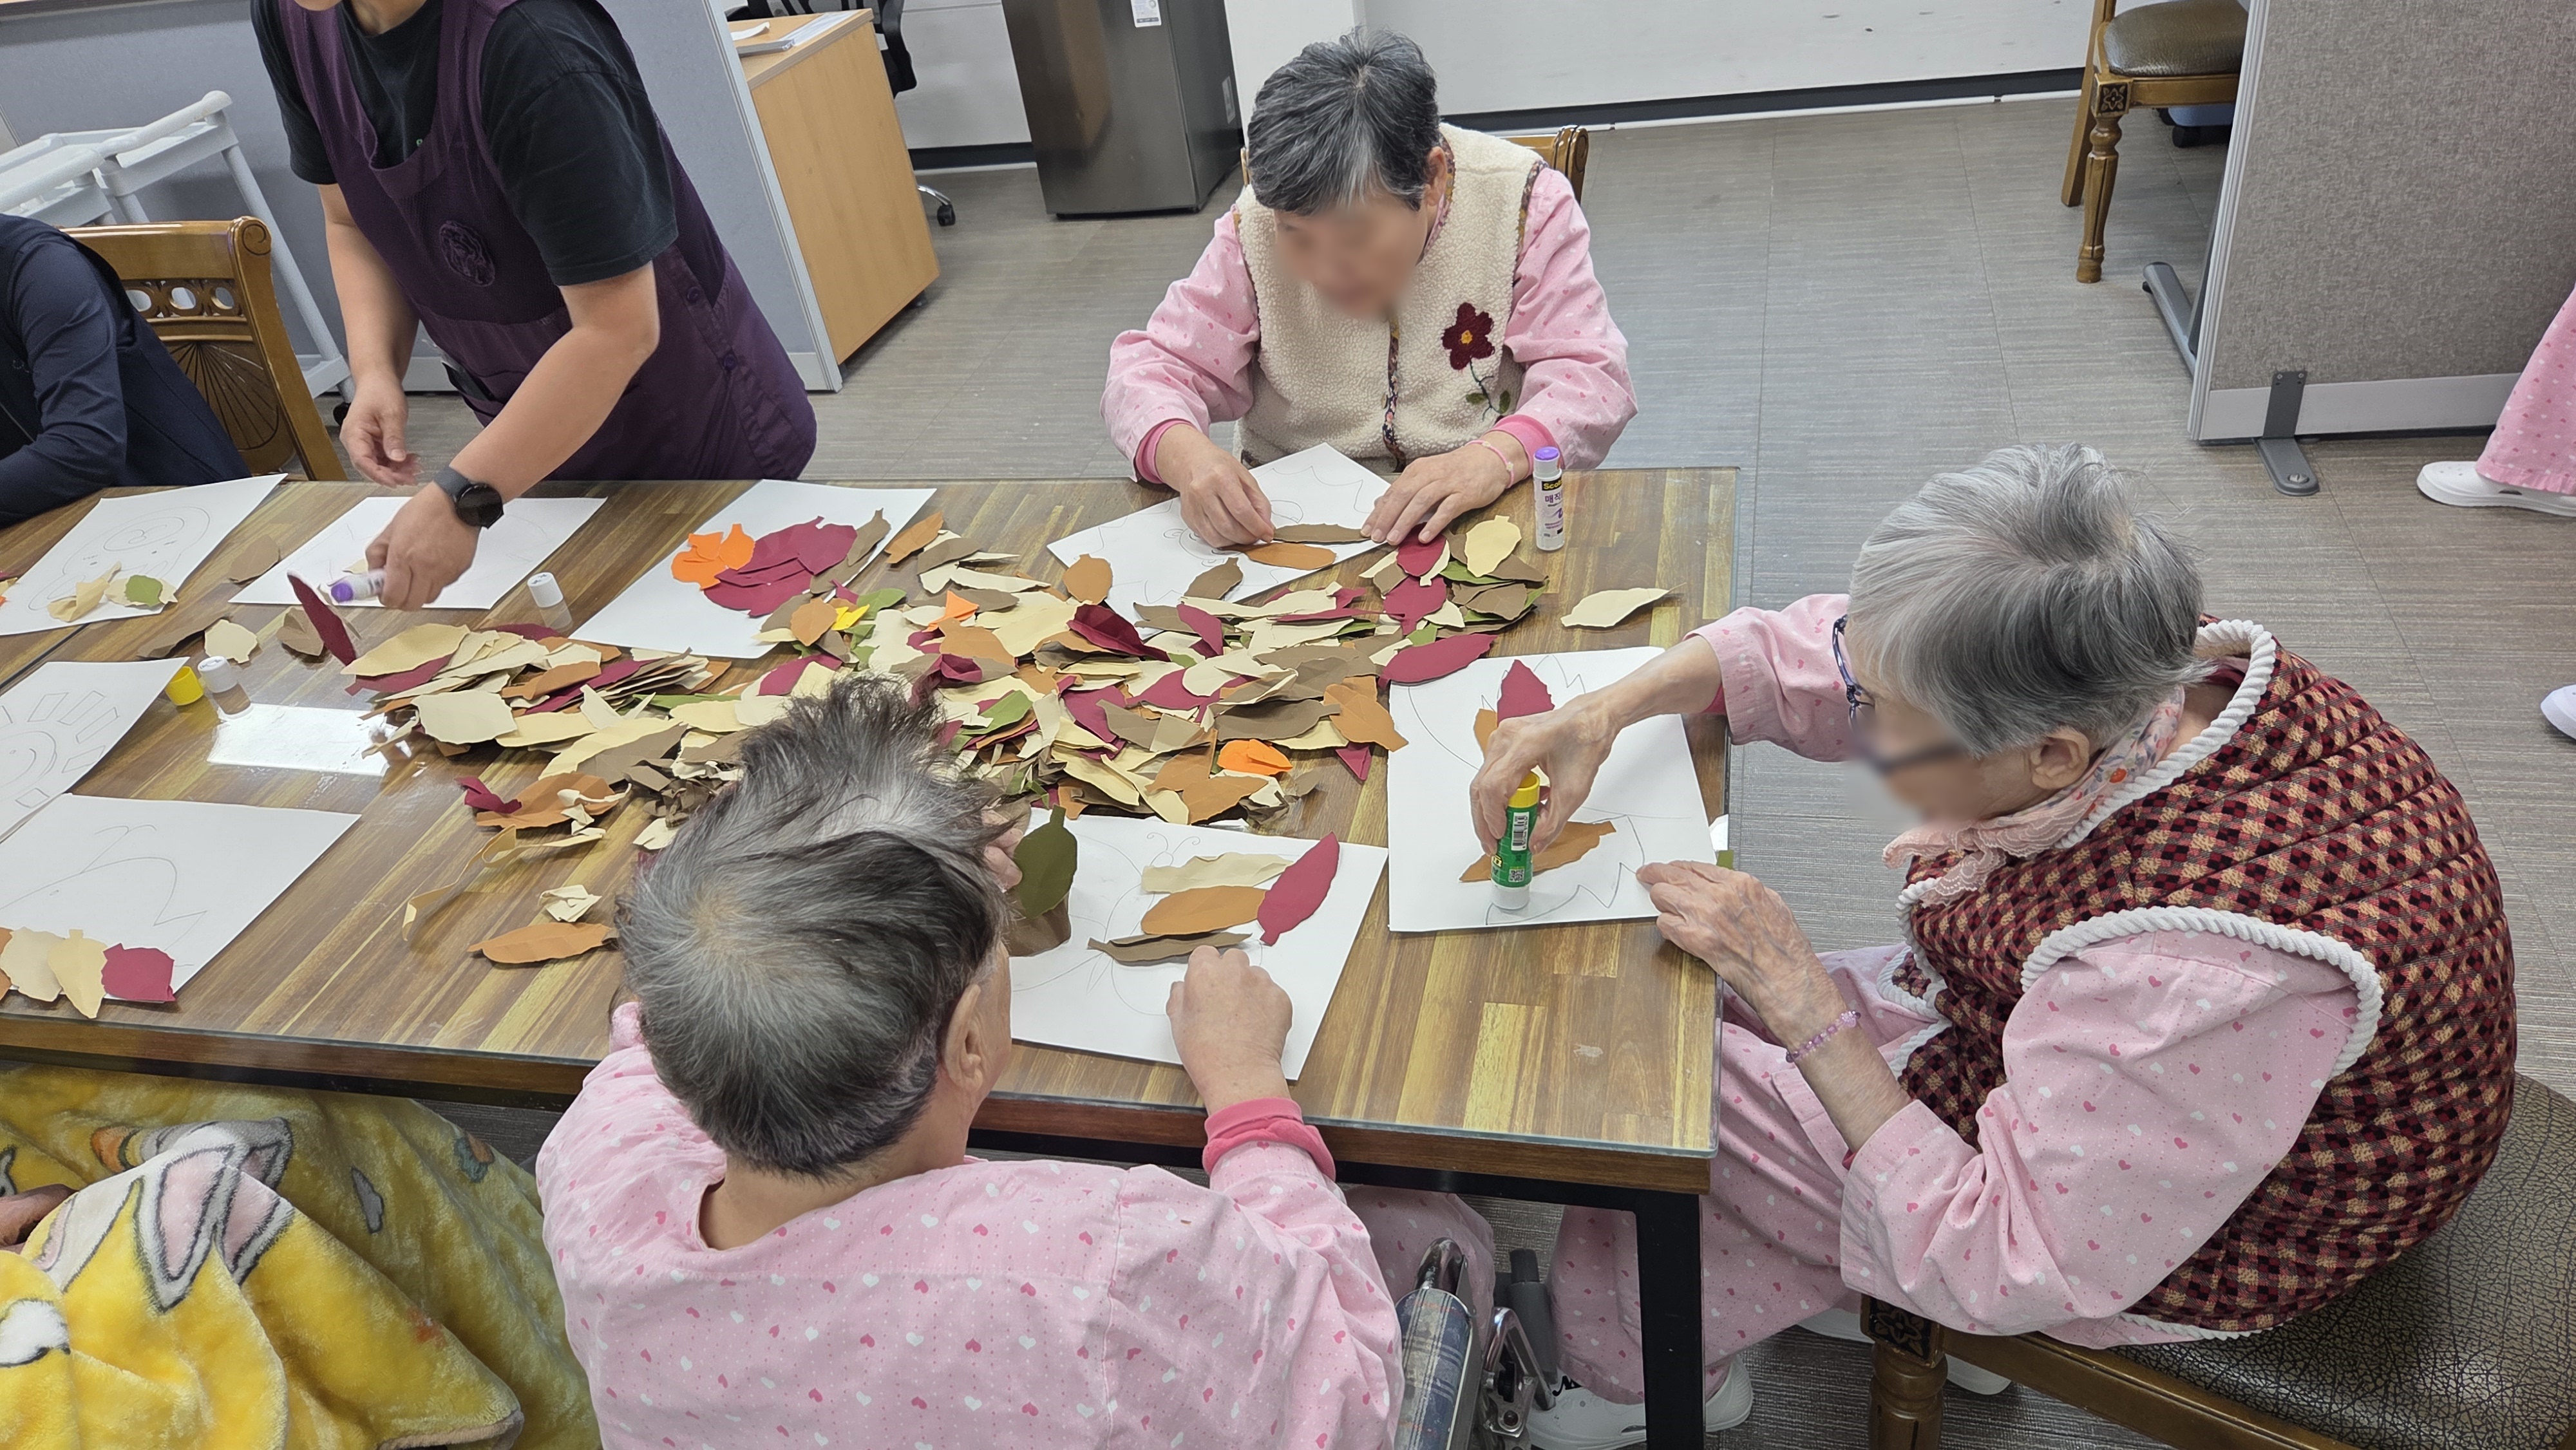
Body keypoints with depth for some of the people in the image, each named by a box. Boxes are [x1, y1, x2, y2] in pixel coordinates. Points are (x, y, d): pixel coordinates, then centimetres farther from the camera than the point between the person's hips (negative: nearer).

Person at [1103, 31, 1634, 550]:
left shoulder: (1520, 199, -8)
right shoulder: (1256, 226, -5)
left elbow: (1590, 375, -12)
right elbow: (1153, 365, -4)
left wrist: (1496, 456, -33)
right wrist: (1184, 453, -28)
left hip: (1480, 529, -1)